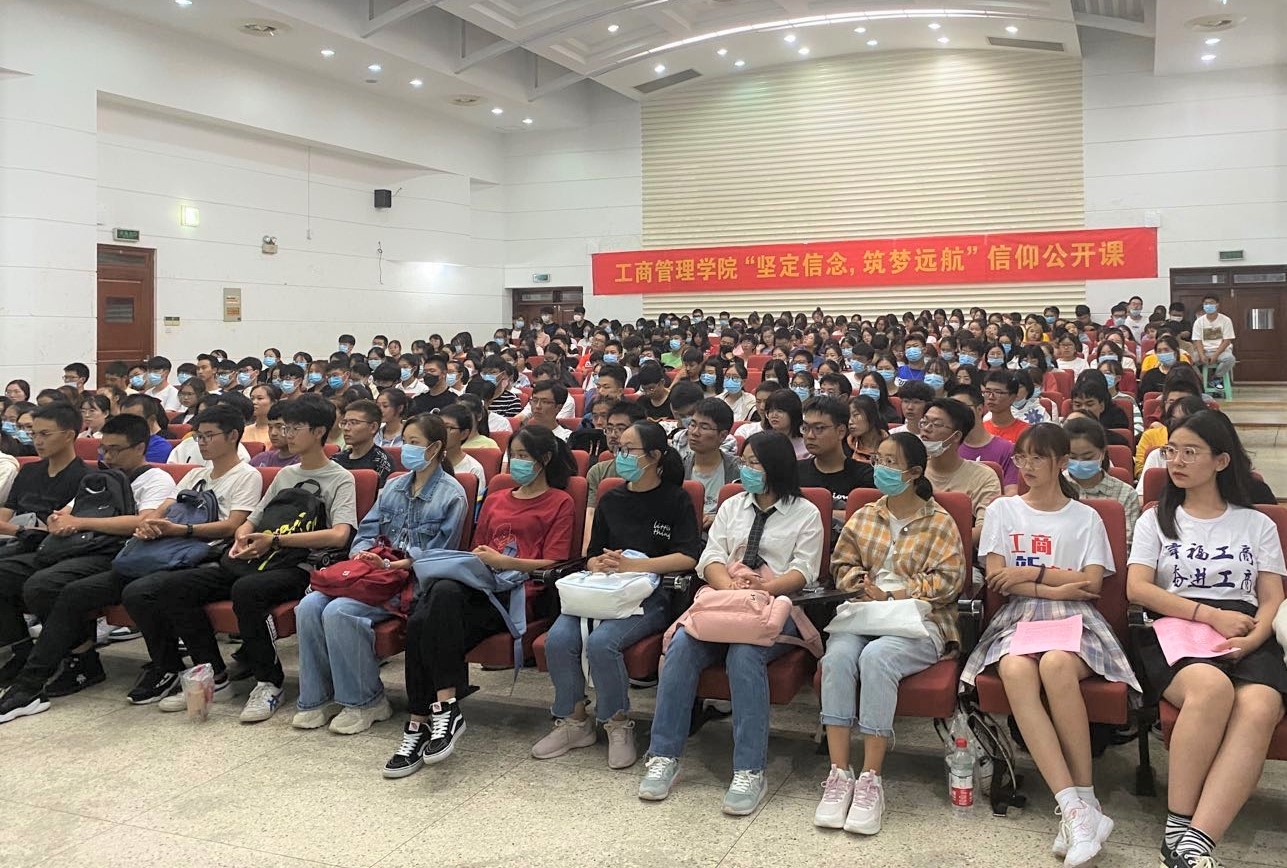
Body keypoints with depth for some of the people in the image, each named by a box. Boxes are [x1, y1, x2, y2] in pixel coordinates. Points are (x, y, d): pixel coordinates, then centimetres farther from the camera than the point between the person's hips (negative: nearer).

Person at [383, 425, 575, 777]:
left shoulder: (560, 503, 12)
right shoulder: (494, 500, 33)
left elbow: (553, 563, 1)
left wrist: (502, 561, -10)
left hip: (520, 591, -5)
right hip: (479, 586, 6)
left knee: (444, 592, -36)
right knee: (419, 621, -28)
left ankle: (446, 708, -34)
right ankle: (423, 722, -27)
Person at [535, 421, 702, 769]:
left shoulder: (675, 499, 3)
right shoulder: (610, 500, 18)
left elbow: (688, 557, -8)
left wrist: (632, 565, -13)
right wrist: (600, 564, -4)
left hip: (652, 595, -5)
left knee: (601, 642, -31)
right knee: (558, 639, -23)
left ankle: (619, 724, -8)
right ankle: (574, 720, -3)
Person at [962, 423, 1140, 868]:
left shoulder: (1085, 517, 16)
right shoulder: (1002, 509, 16)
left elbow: (1091, 584, 4)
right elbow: (997, 577, 5)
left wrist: (1032, 572, -4)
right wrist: (1058, 587, -3)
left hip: (1074, 618, 0)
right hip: (1018, 616, 1)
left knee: (1056, 665, -37)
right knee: (1016, 670, -36)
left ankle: (1083, 802, -29)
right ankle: (1076, 808, -39)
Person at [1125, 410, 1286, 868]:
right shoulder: (1156, 520, 19)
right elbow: (1137, 588, 5)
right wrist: (1210, 615, -8)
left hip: (1248, 640, 1)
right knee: (1213, 687, -38)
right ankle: (1177, 826, -29)